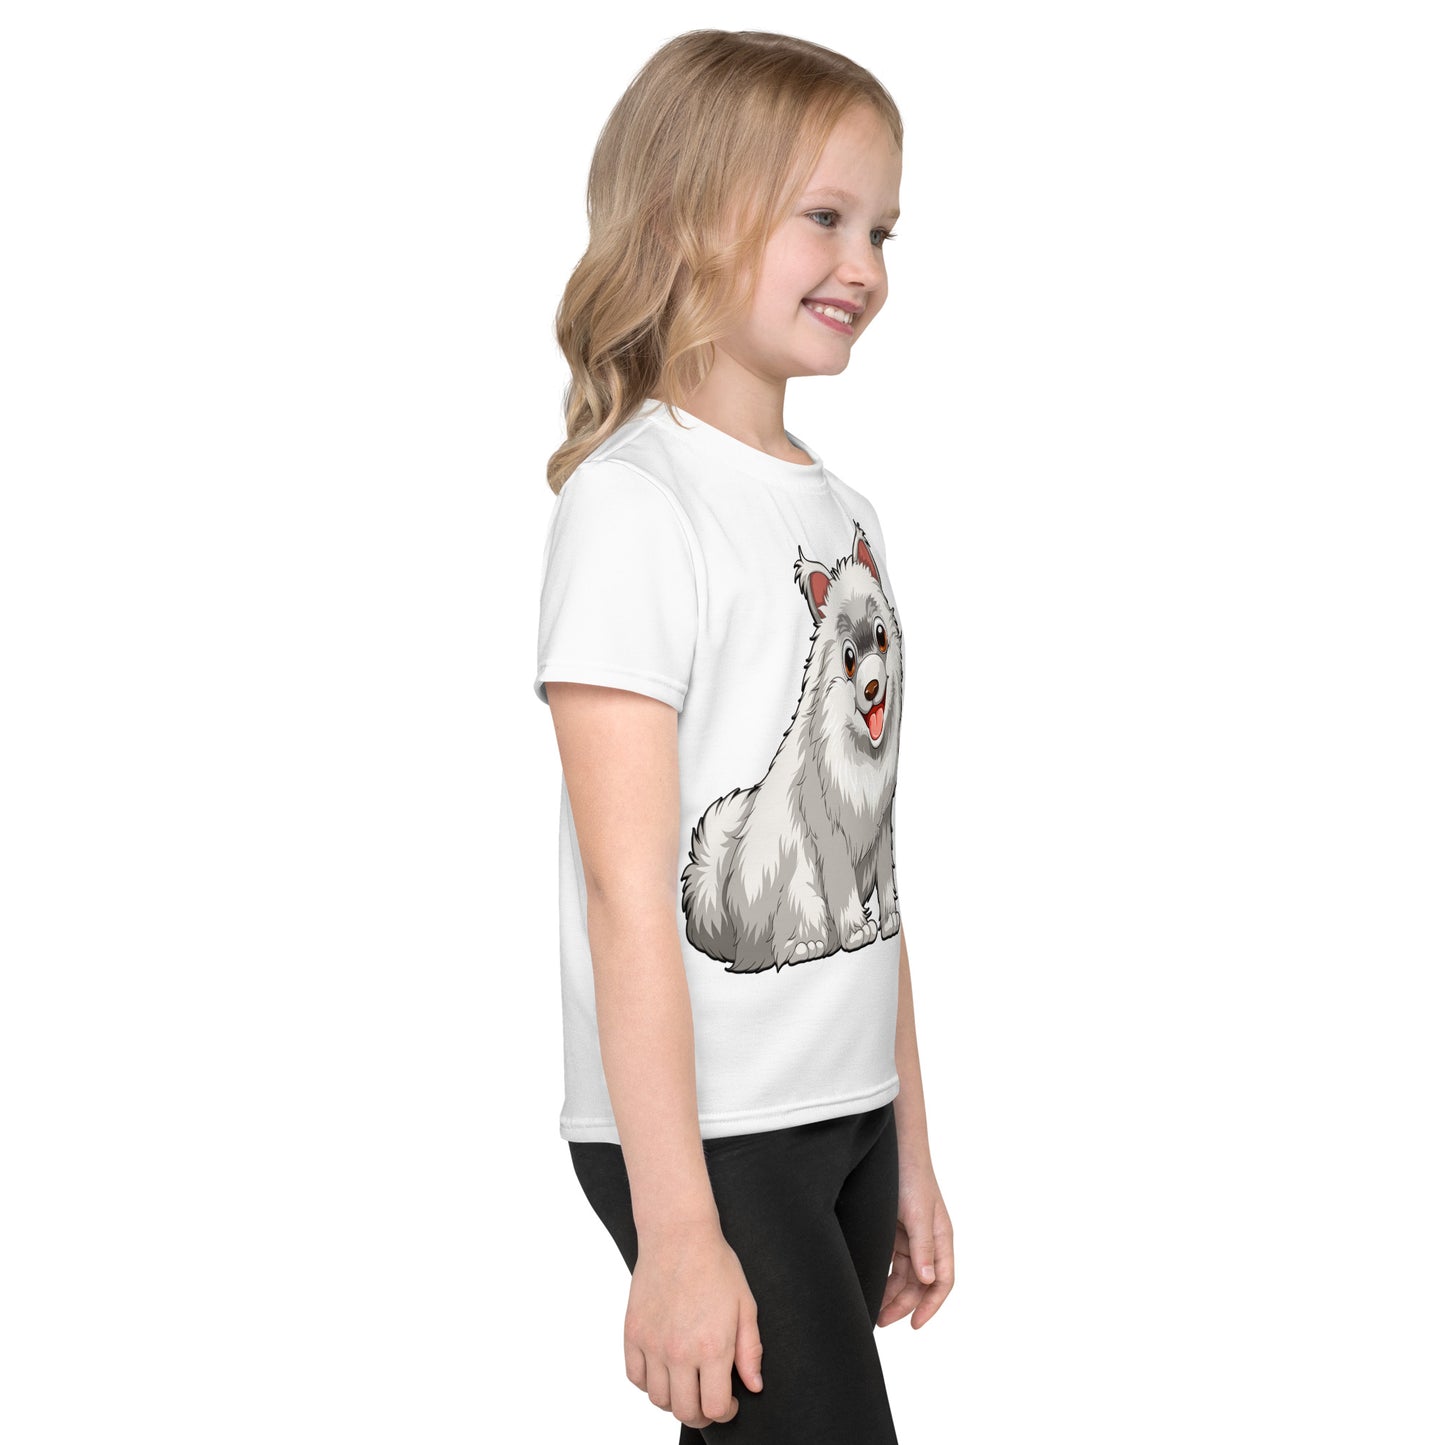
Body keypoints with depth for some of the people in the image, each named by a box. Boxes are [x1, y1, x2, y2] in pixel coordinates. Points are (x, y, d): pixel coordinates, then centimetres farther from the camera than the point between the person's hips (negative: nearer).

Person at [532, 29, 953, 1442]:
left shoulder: (841, 511, 12)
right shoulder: (632, 500, -13)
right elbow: (625, 890, -17)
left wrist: (909, 1151, 15)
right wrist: (675, 1230, -20)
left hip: (846, 1117, 7)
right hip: (704, 1131, -7)